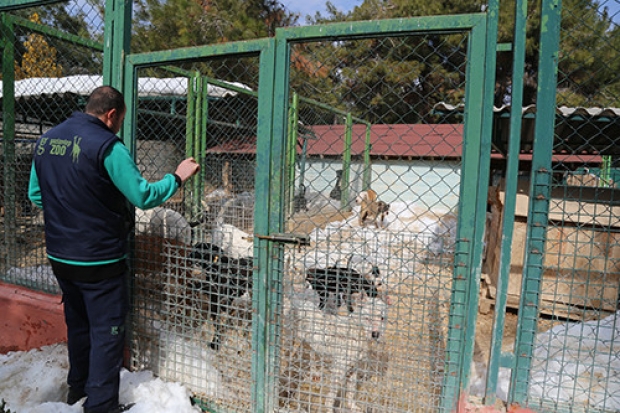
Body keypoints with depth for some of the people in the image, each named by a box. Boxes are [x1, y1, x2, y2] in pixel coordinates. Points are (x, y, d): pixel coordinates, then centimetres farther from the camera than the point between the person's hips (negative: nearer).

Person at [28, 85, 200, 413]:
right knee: (106, 331, 6)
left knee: (77, 324, 23)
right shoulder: (106, 146, -19)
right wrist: (177, 178, -6)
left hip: (60, 256, 8)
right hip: (99, 260, -8)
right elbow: (143, 196, -19)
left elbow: (35, 195, 12)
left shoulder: (46, 140, 5)